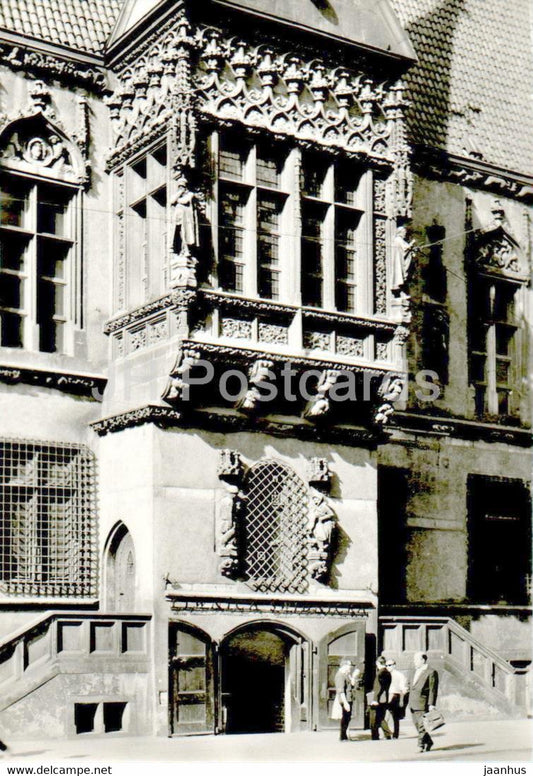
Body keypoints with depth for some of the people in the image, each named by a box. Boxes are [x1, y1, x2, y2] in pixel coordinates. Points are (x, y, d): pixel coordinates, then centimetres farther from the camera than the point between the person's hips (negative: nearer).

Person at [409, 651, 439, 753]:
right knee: (417, 724, 11)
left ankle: (421, 745, -1)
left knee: (422, 725, -7)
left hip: (423, 704, -8)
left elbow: (433, 690, -11)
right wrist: (410, 702, 17)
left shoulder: (431, 672, -7)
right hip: (413, 704, 8)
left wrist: (431, 704, -16)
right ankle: (428, 741, 26)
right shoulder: (416, 672, 18)